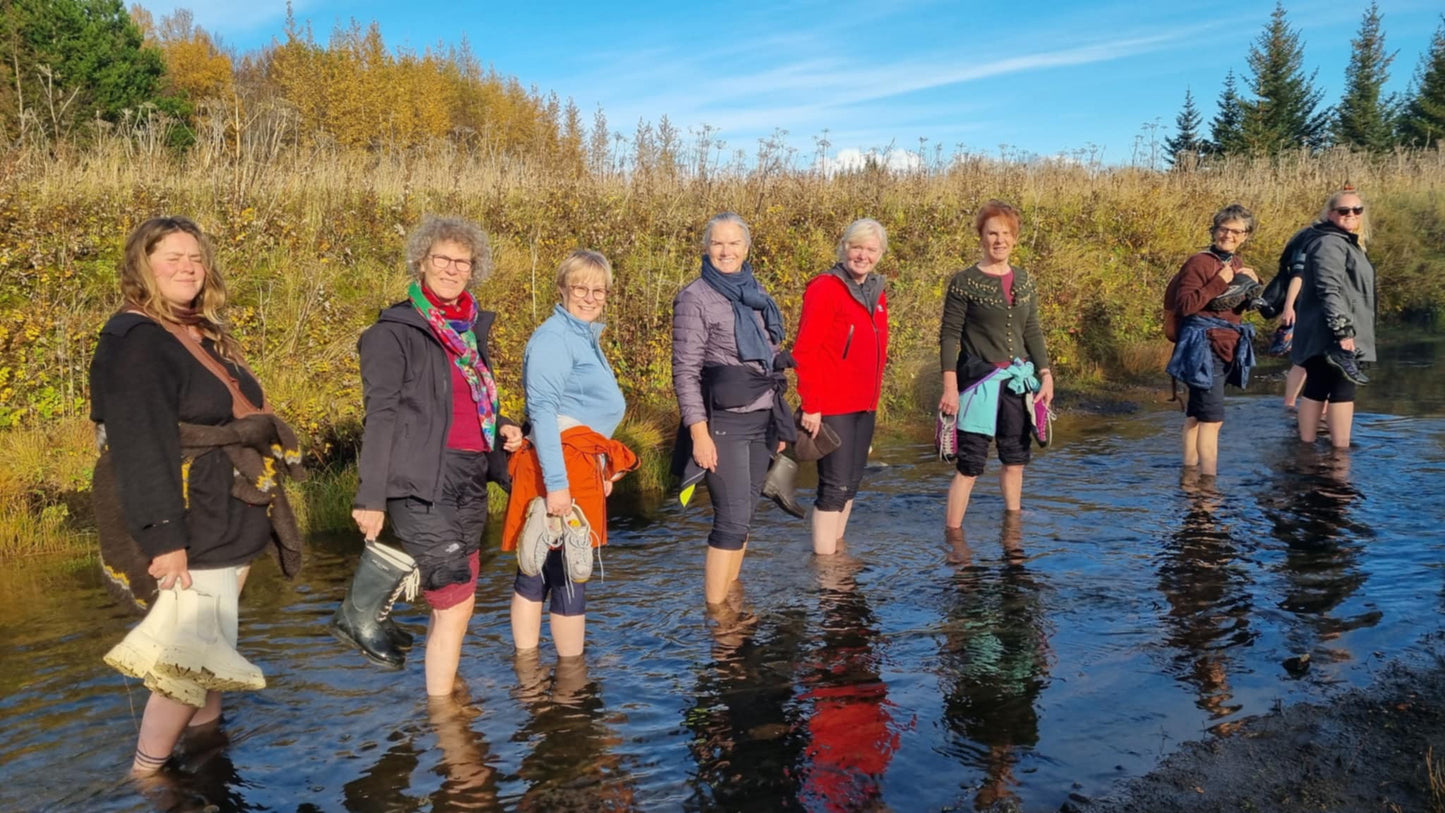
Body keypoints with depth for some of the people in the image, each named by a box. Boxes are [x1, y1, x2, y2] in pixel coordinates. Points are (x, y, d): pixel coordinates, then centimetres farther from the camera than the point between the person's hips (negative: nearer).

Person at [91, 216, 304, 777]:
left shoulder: (205, 334, 12)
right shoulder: (134, 342, -16)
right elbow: (141, 448, -24)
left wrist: (255, 509, 23)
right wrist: (165, 536, -28)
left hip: (230, 516, 9)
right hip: (188, 525, -9)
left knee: (215, 638, 19)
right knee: (195, 650, -4)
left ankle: (204, 726, 35)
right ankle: (145, 773, 12)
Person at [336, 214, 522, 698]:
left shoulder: (472, 327, 15)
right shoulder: (395, 332, -5)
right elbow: (380, 417, -9)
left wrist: (501, 427, 6)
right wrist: (371, 496, -12)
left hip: (470, 478, 7)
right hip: (422, 480, -7)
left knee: (450, 601, 11)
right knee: (457, 598, -10)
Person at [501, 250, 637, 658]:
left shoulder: (585, 336, 17)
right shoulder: (554, 338, -12)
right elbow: (543, 410, -20)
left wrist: (603, 469, 26)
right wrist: (556, 482, -26)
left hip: (583, 464, 9)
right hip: (562, 466, -9)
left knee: (540, 569, 13)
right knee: (570, 572, -2)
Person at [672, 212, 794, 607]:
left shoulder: (755, 294, 12)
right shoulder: (696, 298, -8)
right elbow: (685, 371, -12)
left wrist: (779, 420, 16)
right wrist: (698, 432, -18)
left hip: (762, 419, 6)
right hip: (724, 422, -6)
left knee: (744, 514, 11)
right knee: (733, 519, -7)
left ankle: (731, 594, 23)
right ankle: (716, 611, 3)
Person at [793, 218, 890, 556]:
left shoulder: (876, 294, 12)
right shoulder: (825, 288, -11)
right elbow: (804, 351, -16)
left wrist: (874, 398, 15)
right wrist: (811, 405, -18)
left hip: (865, 405, 8)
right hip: (832, 407, -8)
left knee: (851, 482, 14)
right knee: (835, 484, -5)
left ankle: (837, 547, 28)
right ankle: (824, 558, 3)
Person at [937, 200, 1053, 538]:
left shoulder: (1025, 281, 8)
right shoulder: (964, 282, -8)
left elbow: (1032, 332, 13)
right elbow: (949, 335, -9)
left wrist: (1045, 375, 6)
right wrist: (950, 387, -15)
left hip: (1018, 381, 6)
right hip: (979, 381, -5)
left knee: (1015, 457, 15)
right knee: (971, 462, -7)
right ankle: (952, 532, 3)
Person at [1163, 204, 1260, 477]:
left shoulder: (1237, 264, 13)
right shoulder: (1200, 262, -12)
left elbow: (1240, 305, 23)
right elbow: (1184, 306, -19)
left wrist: (1253, 283, 4)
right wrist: (1219, 282, -22)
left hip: (1228, 347, 8)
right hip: (1204, 348, -8)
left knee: (1196, 415, 14)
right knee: (1212, 419, -12)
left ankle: (1189, 469, 20)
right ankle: (1209, 479, -10)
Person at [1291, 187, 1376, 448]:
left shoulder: (1348, 243, 20)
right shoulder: (1330, 244, -14)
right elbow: (1329, 291, -24)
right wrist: (1343, 331, -29)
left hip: (1335, 335, 10)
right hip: (1332, 336, -10)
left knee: (1317, 388, 10)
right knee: (1342, 389, -8)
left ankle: (1307, 444, 14)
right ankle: (1341, 447, -6)